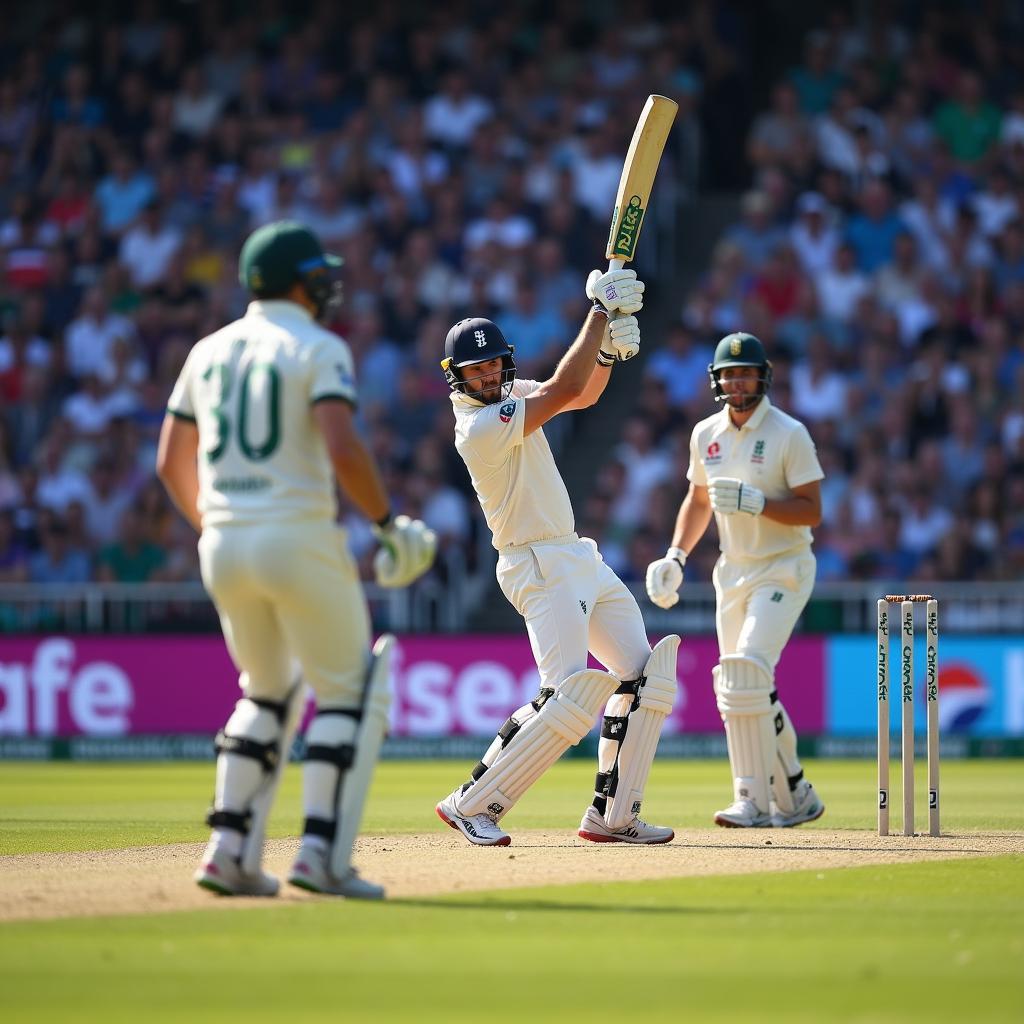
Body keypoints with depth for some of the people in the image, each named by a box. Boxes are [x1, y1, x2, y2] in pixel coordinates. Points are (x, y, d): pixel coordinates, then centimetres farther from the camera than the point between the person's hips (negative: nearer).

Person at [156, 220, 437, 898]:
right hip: (298, 537, -6)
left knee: (269, 691, 20)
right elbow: (343, 449, -19)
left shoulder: (210, 351, 14)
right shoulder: (318, 349, -5)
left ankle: (231, 850, 9)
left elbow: (171, 461, 16)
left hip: (223, 546, 6)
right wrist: (387, 521, -8)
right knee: (350, 691, 5)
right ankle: (323, 853, -5)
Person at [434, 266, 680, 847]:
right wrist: (600, 312, -21)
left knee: (643, 674, 10)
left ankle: (613, 815, 11)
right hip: (542, 569, -10)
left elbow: (584, 393, 12)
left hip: (579, 559, 10)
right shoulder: (480, 426, -21)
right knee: (570, 696, -21)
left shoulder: (507, 393, 8)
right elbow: (564, 390, -25)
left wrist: (609, 351, -8)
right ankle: (473, 804, -14)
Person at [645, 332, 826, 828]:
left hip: (784, 569, -7)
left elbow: (812, 511, -15)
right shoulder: (706, 435, 6)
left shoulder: (789, 434, -12)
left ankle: (755, 801, -19)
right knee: (744, 689, 7)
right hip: (733, 572, 7)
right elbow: (698, 499, 20)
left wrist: (756, 502, -28)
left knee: (747, 671, -21)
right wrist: (676, 555, 7)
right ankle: (795, 796, 21)